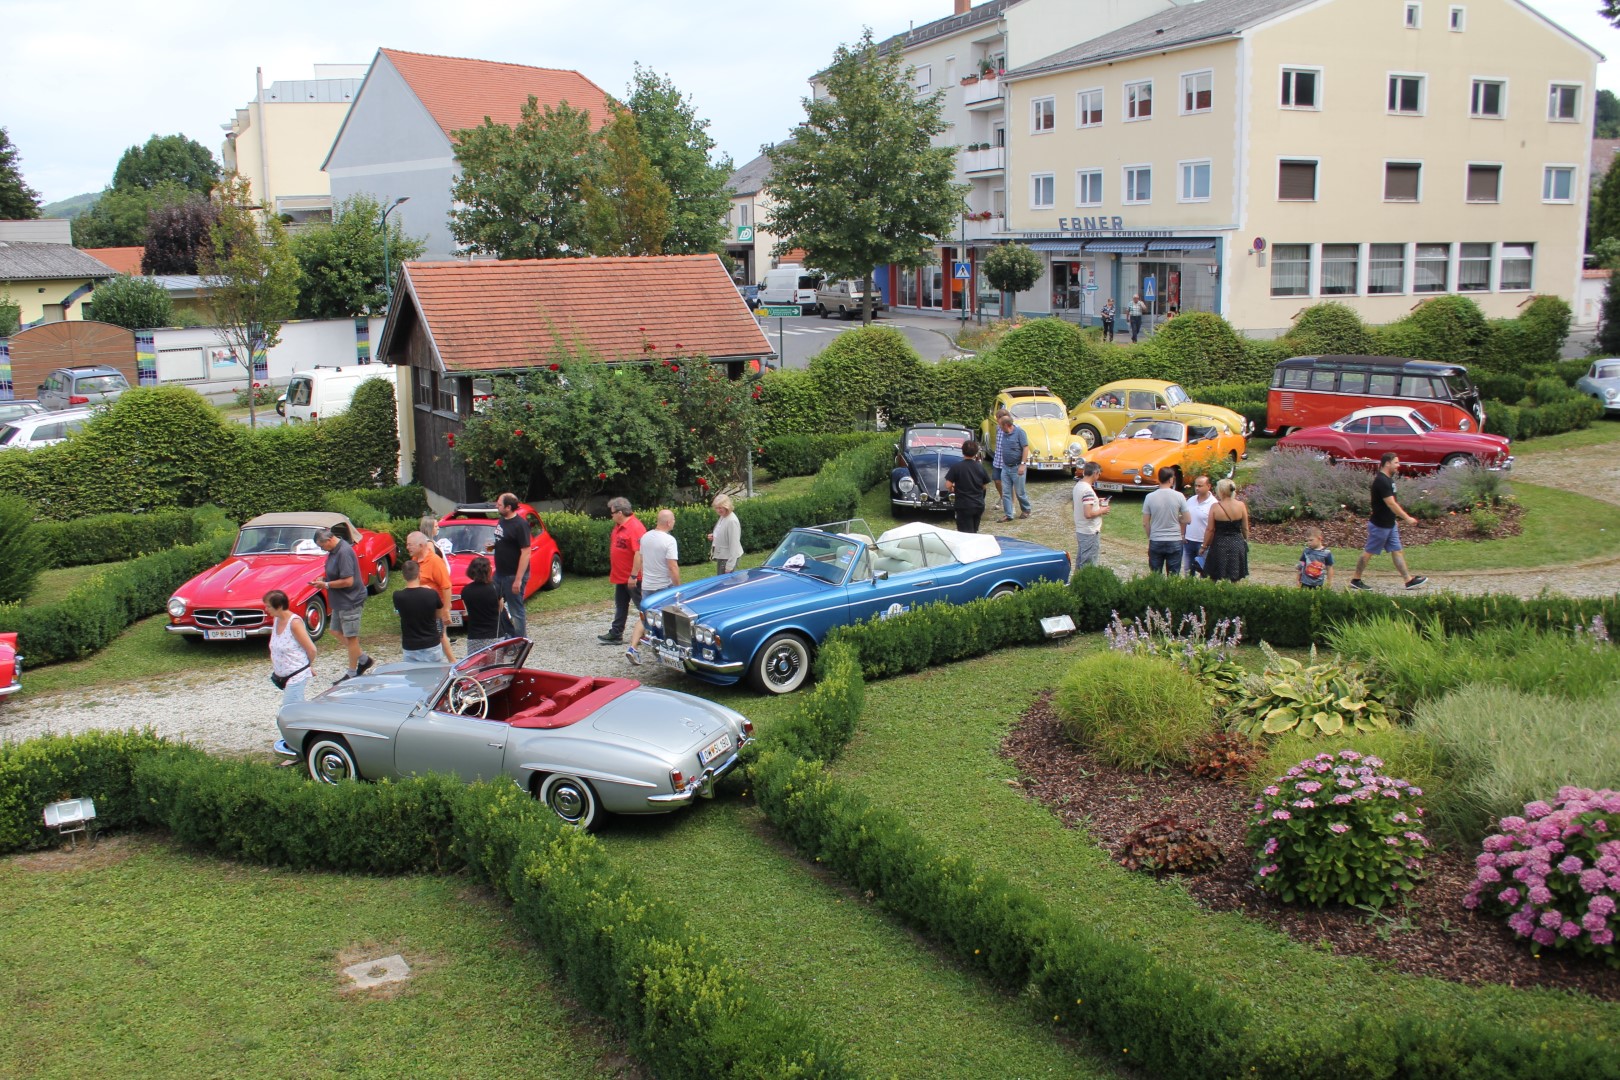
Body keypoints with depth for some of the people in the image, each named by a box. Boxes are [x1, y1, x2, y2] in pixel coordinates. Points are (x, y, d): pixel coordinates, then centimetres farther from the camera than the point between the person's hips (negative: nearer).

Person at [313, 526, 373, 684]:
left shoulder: (344, 552, -25)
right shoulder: (334, 550, 5)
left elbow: (348, 581, -28)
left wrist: (326, 585, -18)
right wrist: (324, 579, 2)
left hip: (350, 600, -10)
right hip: (340, 600, 10)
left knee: (350, 636, 3)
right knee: (339, 631, 18)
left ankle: (352, 673, 16)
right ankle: (364, 659, 28)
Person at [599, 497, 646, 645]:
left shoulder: (635, 527, -22)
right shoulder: (618, 526, 9)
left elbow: (639, 553, -27)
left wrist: (633, 576, -27)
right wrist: (613, 573, 20)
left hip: (633, 578, -10)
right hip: (620, 576, 10)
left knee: (643, 606, 1)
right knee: (620, 607, 15)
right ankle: (615, 634, 21)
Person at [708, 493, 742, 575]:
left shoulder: (732, 521, -22)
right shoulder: (723, 517, 7)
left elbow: (733, 544, -22)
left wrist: (729, 566, -22)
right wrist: (713, 537, 1)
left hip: (728, 558, -9)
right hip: (721, 557, 9)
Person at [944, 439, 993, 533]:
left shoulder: (956, 467, -12)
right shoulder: (980, 467, -1)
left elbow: (948, 486, -14)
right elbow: (985, 485, 8)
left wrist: (952, 490, 8)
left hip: (964, 506, -4)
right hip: (979, 505, 4)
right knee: (974, 532, 19)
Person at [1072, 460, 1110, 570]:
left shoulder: (1078, 485, 6)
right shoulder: (1088, 490, -23)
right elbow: (1088, 514, -28)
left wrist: (1096, 502, 12)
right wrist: (1102, 510, -13)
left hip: (1080, 531, 9)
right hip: (1090, 532, -9)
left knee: (1080, 560, 18)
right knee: (1088, 565, -1)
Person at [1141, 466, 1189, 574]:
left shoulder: (1150, 497, -6)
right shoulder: (1179, 496, -8)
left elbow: (1145, 523, -2)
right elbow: (1186, 520, -2)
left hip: (1155, 542, 1)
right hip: (1175, 541, -1)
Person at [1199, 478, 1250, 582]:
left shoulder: (1215, 507, -10)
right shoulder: (1241, 505, -3)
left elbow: (1210, 529, -7)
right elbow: (1245, 528, 4)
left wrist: (1204, 547, 3)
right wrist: (1245, 541, 20)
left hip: (1220, 545, -3)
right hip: (1237, 545, 3)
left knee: (1217, 579, 7)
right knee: (1236, 580, 10)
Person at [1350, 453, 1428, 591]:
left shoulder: (1388, 479, 10)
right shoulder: (1381, 481, -22)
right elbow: (1391, 503, -26)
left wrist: (1394, 520, 22)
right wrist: (1407, 518, -24)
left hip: (1389, 524, 10)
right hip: (1379, 525, -10)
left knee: (1396, 551, 8)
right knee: (1368, 552, 0)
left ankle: (1409, 580, 9)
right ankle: (1356, 580, 10)